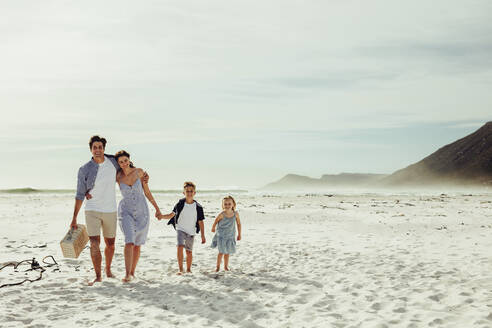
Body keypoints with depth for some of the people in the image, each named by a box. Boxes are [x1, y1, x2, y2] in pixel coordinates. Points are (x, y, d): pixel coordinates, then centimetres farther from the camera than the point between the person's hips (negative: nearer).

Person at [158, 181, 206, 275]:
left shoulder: (198, 207, -5)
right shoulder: (180, 204, -5)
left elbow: (200, 222, 0)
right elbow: (172, 214, 2)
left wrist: (203, 236, -1)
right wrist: (162, 216, -17)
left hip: (191, 232, 1)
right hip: (180, 229, -1)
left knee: (189, 252, 6)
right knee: (180, 247, -20)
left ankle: (188, 269, 26)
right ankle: (180, 269, -13)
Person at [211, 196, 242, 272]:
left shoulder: (236, 214, -13)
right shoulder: (222, 215, -20)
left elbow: (238, 224, 2)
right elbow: (216, 221, -1)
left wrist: (239, 234, 8)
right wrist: (213, 228, 15)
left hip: (230, 236, 3)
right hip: (221, 236, -3)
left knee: (227, 252, 11)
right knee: (221, 252, -5)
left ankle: (226, 266, 27)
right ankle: (218, 266, 12)